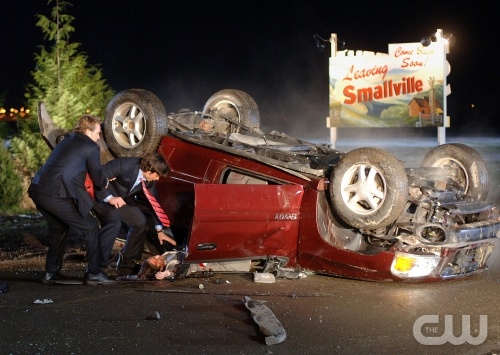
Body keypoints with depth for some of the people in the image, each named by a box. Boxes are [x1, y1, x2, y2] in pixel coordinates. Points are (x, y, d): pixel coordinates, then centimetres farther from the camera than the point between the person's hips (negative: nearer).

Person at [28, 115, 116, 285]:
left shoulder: (67, 140, 26)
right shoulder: (91, 147, 2)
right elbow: (98, 180, 5)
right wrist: (105, 183, 28)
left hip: (37, 190, 8)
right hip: (56, 195, -8)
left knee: (59, 228, 27)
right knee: (90, 227, 5)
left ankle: (51, 272, 27)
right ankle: (94, 273, 6)